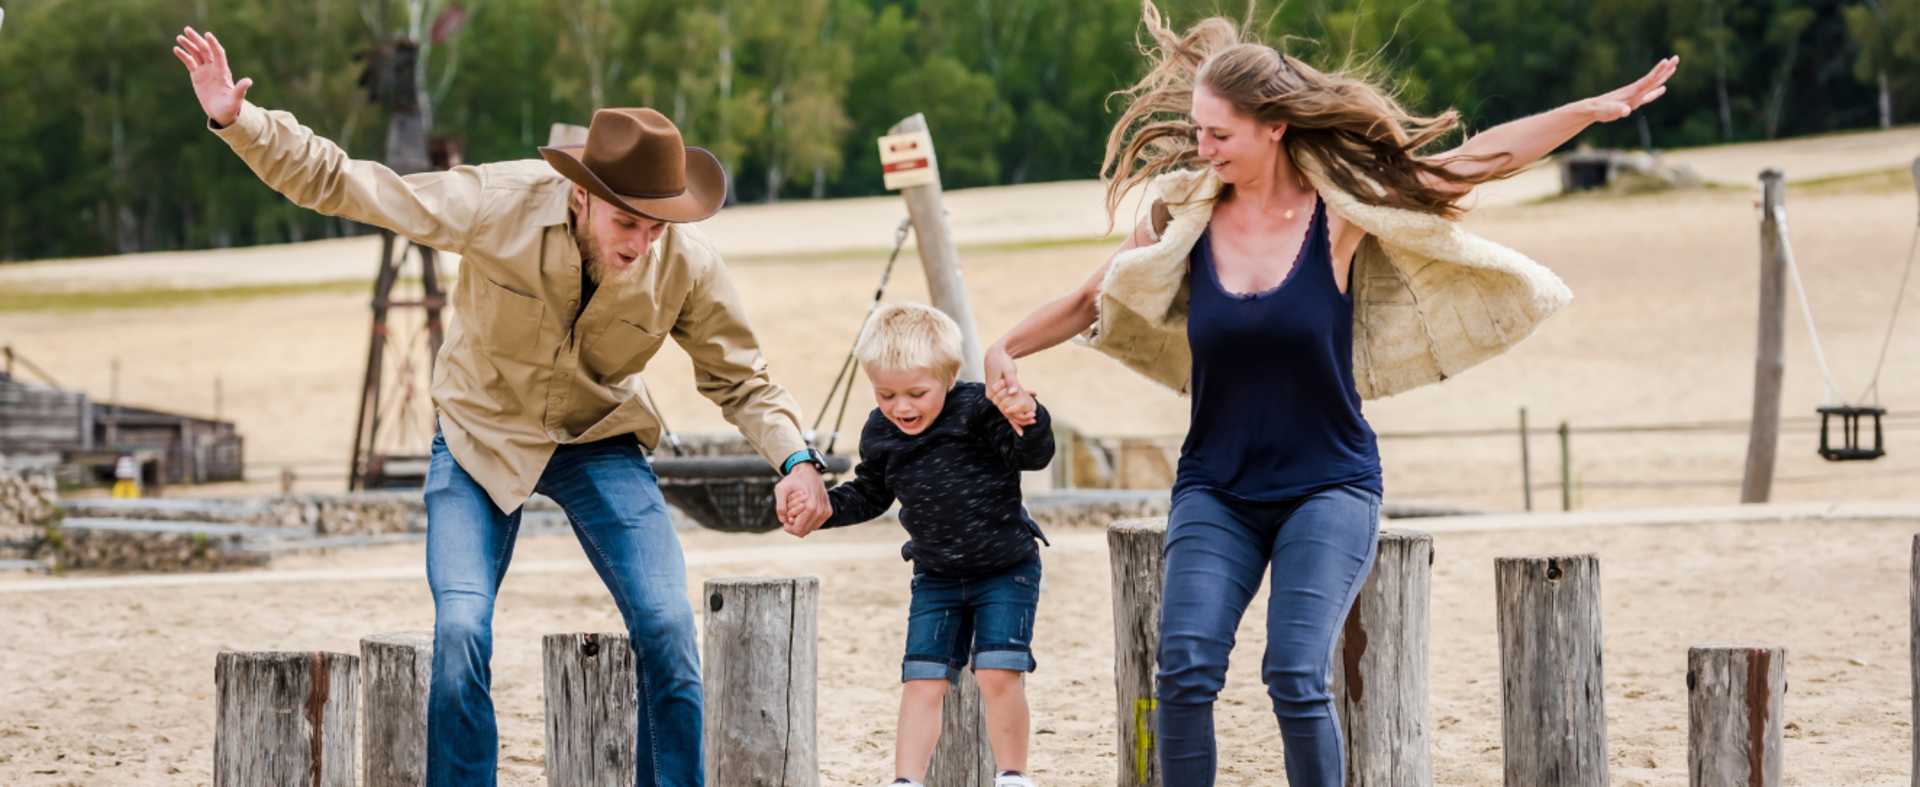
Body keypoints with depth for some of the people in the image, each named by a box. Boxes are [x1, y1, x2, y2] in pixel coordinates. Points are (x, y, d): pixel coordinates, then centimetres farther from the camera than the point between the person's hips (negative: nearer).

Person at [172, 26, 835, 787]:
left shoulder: (687, 266, -21)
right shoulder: (498, 205, -27)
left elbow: (741, 378, -5)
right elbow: (336, 182, -20)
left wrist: (796, 458, -22)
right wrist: (239, 122, -31)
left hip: (599, 440, 1)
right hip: (482, 437, -1)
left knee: (668, 628, -14)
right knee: (460, 632, -18)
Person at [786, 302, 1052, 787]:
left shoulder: (977, 411, -17)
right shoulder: (880, 434, -2)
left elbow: (1034, 456, -24)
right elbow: (870, 495, 14)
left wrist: (1027, 422, -45)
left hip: (1006, 570, -4)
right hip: (936, 578, 4)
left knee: (998, 673, -13)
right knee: (922, 680, -1)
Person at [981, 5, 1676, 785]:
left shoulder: (1341, 211, -7)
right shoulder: (1186, 217, -1)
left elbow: (1480, 159, -2)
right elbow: (1093, 300, 12)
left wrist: (1595, 109, -7)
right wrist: (1004, 349, 1)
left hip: (1327, 486, -2)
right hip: (1215, 491, 2)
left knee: (1295, 675, -17)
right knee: (1186, 668, -14)